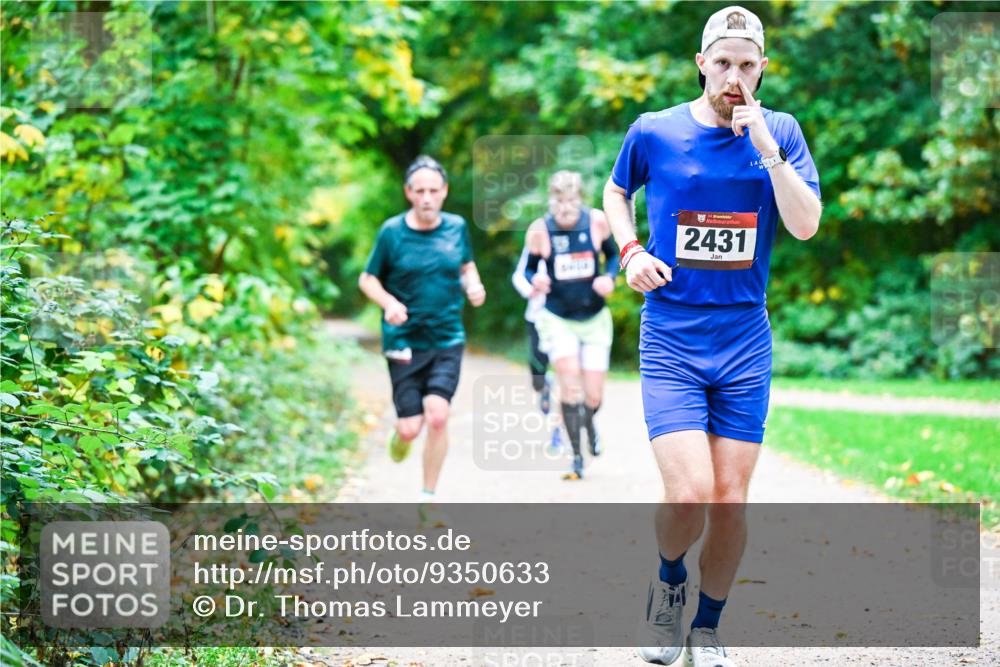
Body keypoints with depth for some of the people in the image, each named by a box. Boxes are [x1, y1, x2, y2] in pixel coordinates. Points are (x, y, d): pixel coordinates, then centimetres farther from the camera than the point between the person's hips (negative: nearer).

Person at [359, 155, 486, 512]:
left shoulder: (457, 227, 1)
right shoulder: (392, 231, -6)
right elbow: (367, 279, 2)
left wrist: (473, 286, -3)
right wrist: (389, 303, -17)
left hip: (448, 339, 1)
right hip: (404, 341, -1)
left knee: (437, 416, -15)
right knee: (410, 429, -3)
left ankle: (428, 497, 2)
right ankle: (401, 432, 38)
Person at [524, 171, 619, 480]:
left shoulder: (597, 221, -9)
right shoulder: (539, 230, -13)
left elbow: (613, 254, 6)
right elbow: (527, 269, 0)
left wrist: (610, 277, -14)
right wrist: (534, 280, -23)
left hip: (594, 318, 2)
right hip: (558, 318, -2)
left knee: (593, 395, 2)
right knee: (570, 381, -21)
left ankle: (588, 422, 41)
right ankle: (576, 456, -6)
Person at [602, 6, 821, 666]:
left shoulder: (779, 132, 2)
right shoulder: (654, 132, 0)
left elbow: (806, 225, -9)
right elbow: (616, 191, 20)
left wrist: (766, 148, -17)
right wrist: (630, 251, 3)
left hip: (746, 345, 2)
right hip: (670, 340, -2)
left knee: (731, 501, 2)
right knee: (689, 494, -16)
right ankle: (669, 581, 17)